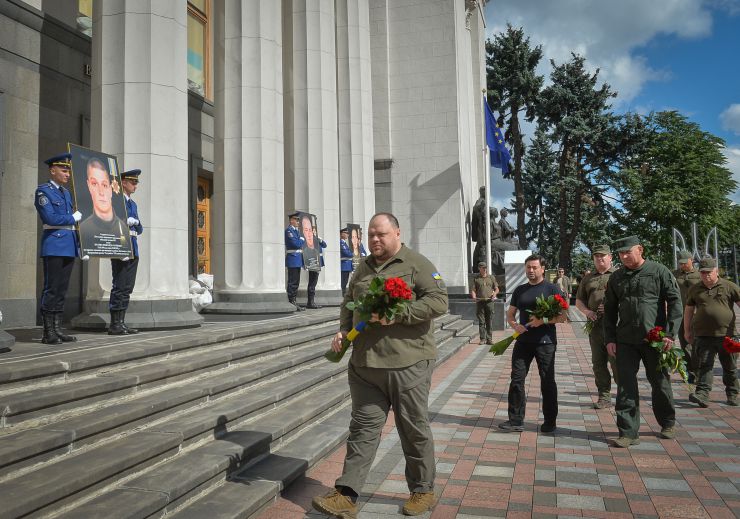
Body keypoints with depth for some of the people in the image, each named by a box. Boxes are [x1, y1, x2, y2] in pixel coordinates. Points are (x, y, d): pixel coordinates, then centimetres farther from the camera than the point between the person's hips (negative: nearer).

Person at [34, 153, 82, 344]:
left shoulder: (66, 192, 19)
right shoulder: (43, 191, -3)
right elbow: (50, 218, -15)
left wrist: (80, 246, 13)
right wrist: (73, 218, -5)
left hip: (69, 246, 7)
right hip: (54, 245, -7)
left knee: (62, 290, 8)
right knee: (51, 289, -6)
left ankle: (57, 330, 12)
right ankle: (48, 333, -1)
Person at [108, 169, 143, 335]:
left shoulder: (133, 203, 21)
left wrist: (136, 223, -2)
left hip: (133, 249, 9)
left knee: (127, 288, 8)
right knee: (120, 287, -7)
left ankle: (121, 323, 13)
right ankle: (114, 325, -3)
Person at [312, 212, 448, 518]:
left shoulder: (417, 264, -3)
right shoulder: (364, 267, 17)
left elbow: (438, 301, -13)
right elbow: (348, 302, 25)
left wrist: (397, 315, -20)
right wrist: (343, 329, 6)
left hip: (407, 364, -5)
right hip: (365, 364, 5)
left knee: (414, 430, 8)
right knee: (363, 428, 6)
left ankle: (423, 490, 25)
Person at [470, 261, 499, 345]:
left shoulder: (491, 278, 14)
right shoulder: (476, 279, 10)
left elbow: (497, 289, 16)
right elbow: (473, 290, 6)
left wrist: (495, 293, -7)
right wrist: (474, 296, -15)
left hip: (489, 302, 1)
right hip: (480, 302, -1)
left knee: (490, 322, 0)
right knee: (481, 322, 0)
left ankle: (489, 339, 5)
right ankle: (482, 339, 4)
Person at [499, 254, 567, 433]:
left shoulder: (552, 289, -1)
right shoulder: (520, 290, 12)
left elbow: (562, 316, -5)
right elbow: (510, 314, 16)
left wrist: (543, 320, -20)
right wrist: (515, 325, -5)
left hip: (545, 341, -4)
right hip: (523, 341, 4)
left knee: (547, 381, 5)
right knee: (516, 379, 0)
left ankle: (550, 421, 18)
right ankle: (516, 420, 7)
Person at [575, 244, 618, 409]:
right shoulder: (587, 278, 18)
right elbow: (579, 300, 20)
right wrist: (586, 311, 0)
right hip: (594, 325, 5)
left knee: (616, 360, -9)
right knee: (598, 362, 7)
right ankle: (604, 396, 16)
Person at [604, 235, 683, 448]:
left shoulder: (659, 272, -2)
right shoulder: (616, 278, 8)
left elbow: (675, 302, -5)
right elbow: (609, 310, 11)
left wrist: (670, 333, -12)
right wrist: (610, 339, 4)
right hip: (625, 341, 2)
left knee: (660, 382, 12)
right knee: (625, 386, -1)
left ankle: (668, 423, 34)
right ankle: (629, 432, 5)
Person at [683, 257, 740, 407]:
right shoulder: (695, 290, 9)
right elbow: (688, 310, 16)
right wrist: (687, 331, 16)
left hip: (726, 334, -1)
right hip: (703, 335, 1)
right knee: (704, 365, -8)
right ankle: (702, 395, -16)